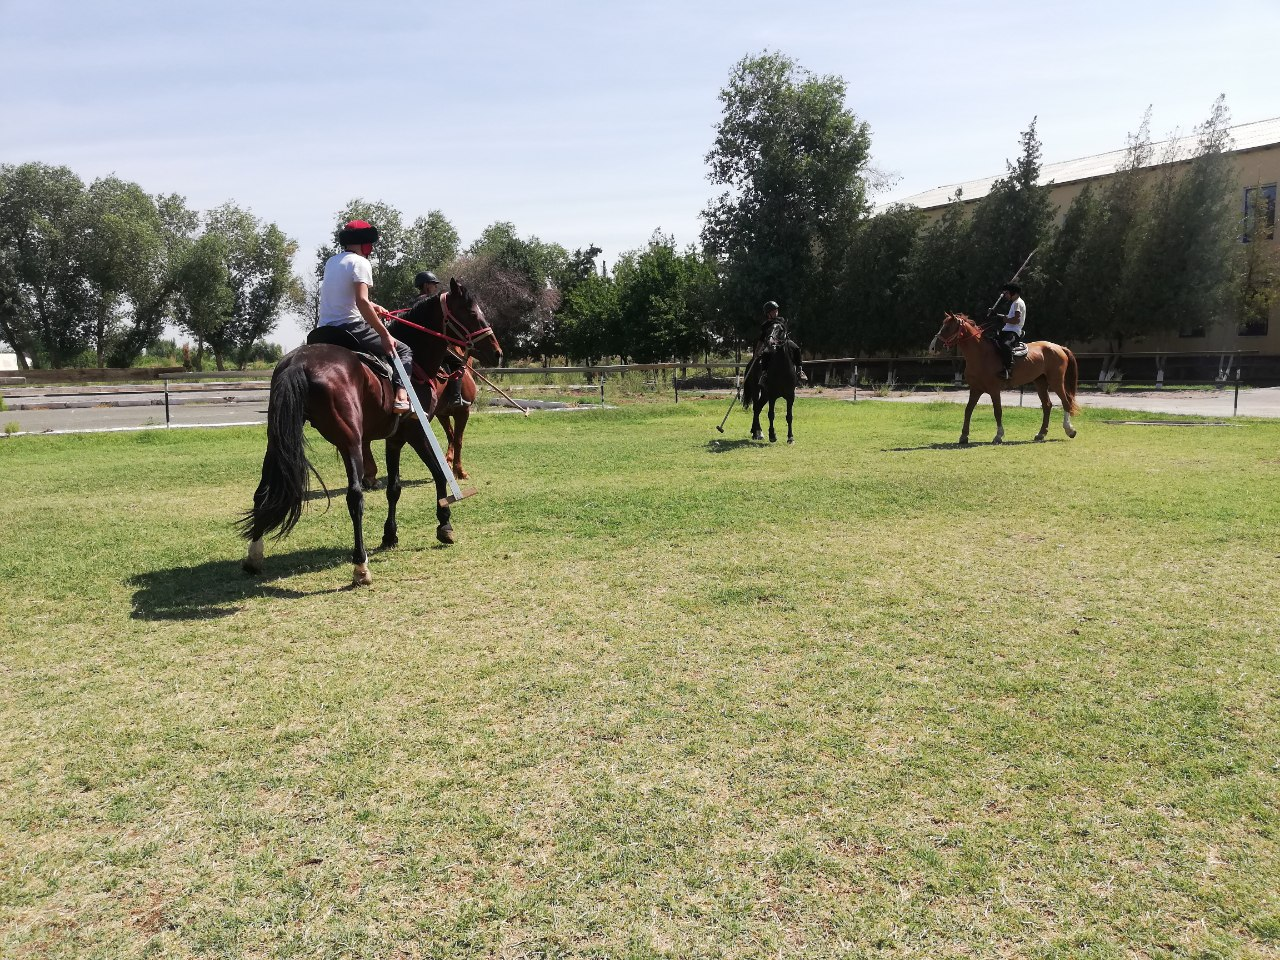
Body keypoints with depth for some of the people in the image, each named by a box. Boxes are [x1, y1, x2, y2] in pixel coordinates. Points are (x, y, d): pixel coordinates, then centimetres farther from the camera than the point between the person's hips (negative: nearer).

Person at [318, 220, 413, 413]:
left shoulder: (331, 262, 17)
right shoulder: (360, 262, -9)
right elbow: (362, 302, -21)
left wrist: (372, 307, 33)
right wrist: (385, 335, -21)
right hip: (351, 327, -8)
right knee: (403, 350, 1)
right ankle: (401, 395, -22)